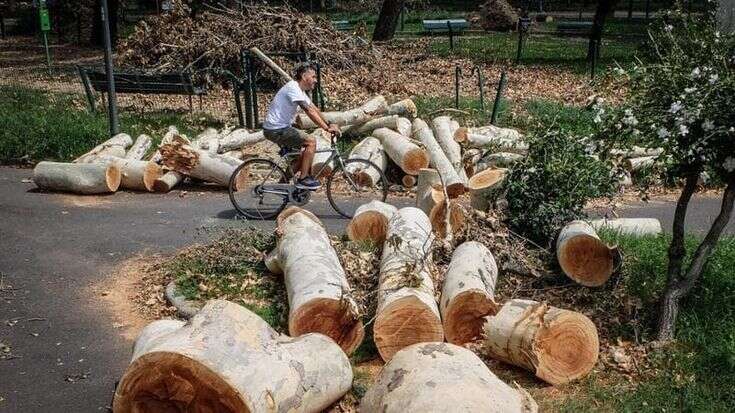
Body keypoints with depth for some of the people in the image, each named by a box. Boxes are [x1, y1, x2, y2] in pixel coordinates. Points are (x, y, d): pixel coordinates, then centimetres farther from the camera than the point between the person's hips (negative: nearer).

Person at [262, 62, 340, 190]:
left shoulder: (300, 90, 13)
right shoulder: (293, 88, -19)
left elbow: (315, 110, 11)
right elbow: (309, 111, -26)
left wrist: (329, 125, 0)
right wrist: (327, 128, -26)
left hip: (281, 128, 10)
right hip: (275, 130, -10)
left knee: (305, 149, 15)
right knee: (311, 141, -15)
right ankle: (303, 179, -8)